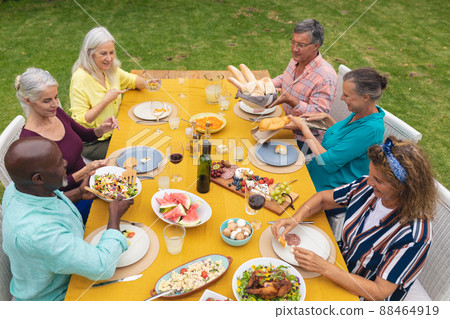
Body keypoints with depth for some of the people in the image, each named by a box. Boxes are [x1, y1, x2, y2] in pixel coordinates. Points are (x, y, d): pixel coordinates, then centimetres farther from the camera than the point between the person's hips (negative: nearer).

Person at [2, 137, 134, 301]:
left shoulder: (16, 189, -15)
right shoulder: (35, 232, -43)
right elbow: (103, 268, -38)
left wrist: (78, 193, -1)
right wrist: (115, 215, -24)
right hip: (57, 295, -8)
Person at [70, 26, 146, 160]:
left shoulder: (110, 69, -1)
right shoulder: (80, 78, -22)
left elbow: (131, 80, 18)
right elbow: (81, 121, -22)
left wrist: (146, 82, -4)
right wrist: (106, 100, -26)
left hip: (113, 132, 7)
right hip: (91, 143, -7)